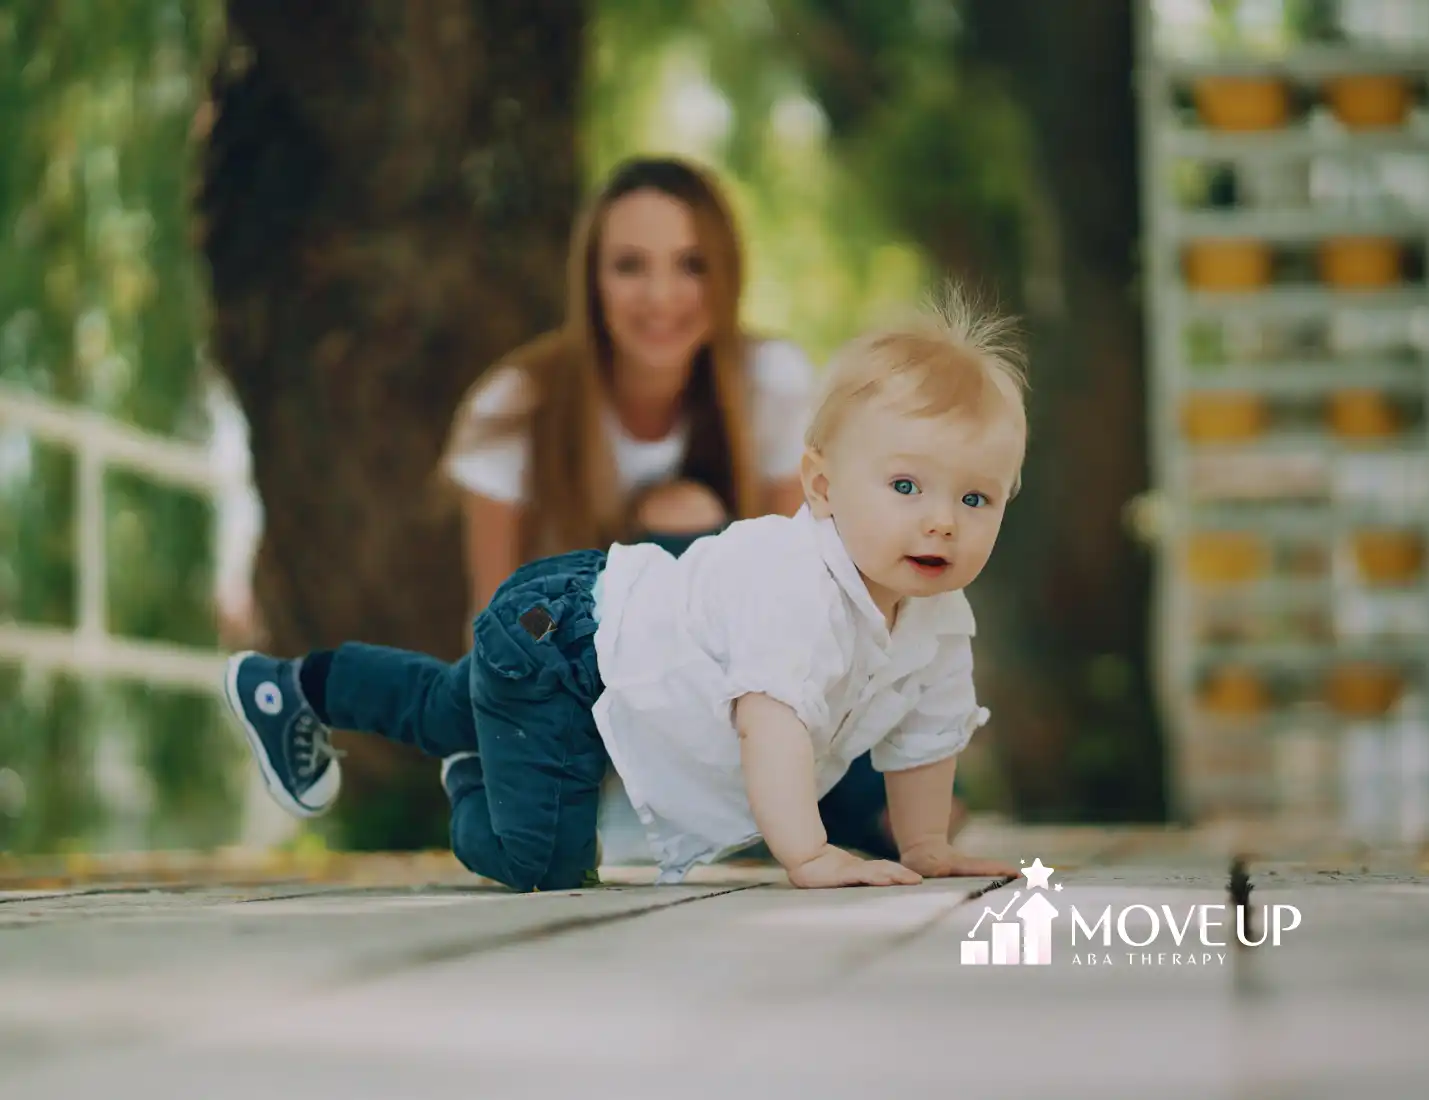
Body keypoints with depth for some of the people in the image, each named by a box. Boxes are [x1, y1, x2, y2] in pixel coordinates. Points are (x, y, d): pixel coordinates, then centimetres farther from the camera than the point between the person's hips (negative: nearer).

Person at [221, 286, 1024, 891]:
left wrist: (925, 849, 7)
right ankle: (475, 787, 16)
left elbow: (924, 734, 7)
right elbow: (770, 718, -46)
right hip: (558, 637, -9)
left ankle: (302, 686, 50)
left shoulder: (942, 623, -9)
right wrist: (806, 856, -50)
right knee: (542, 858, -16)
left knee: (454, 710, 29)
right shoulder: (794, 582, -38)